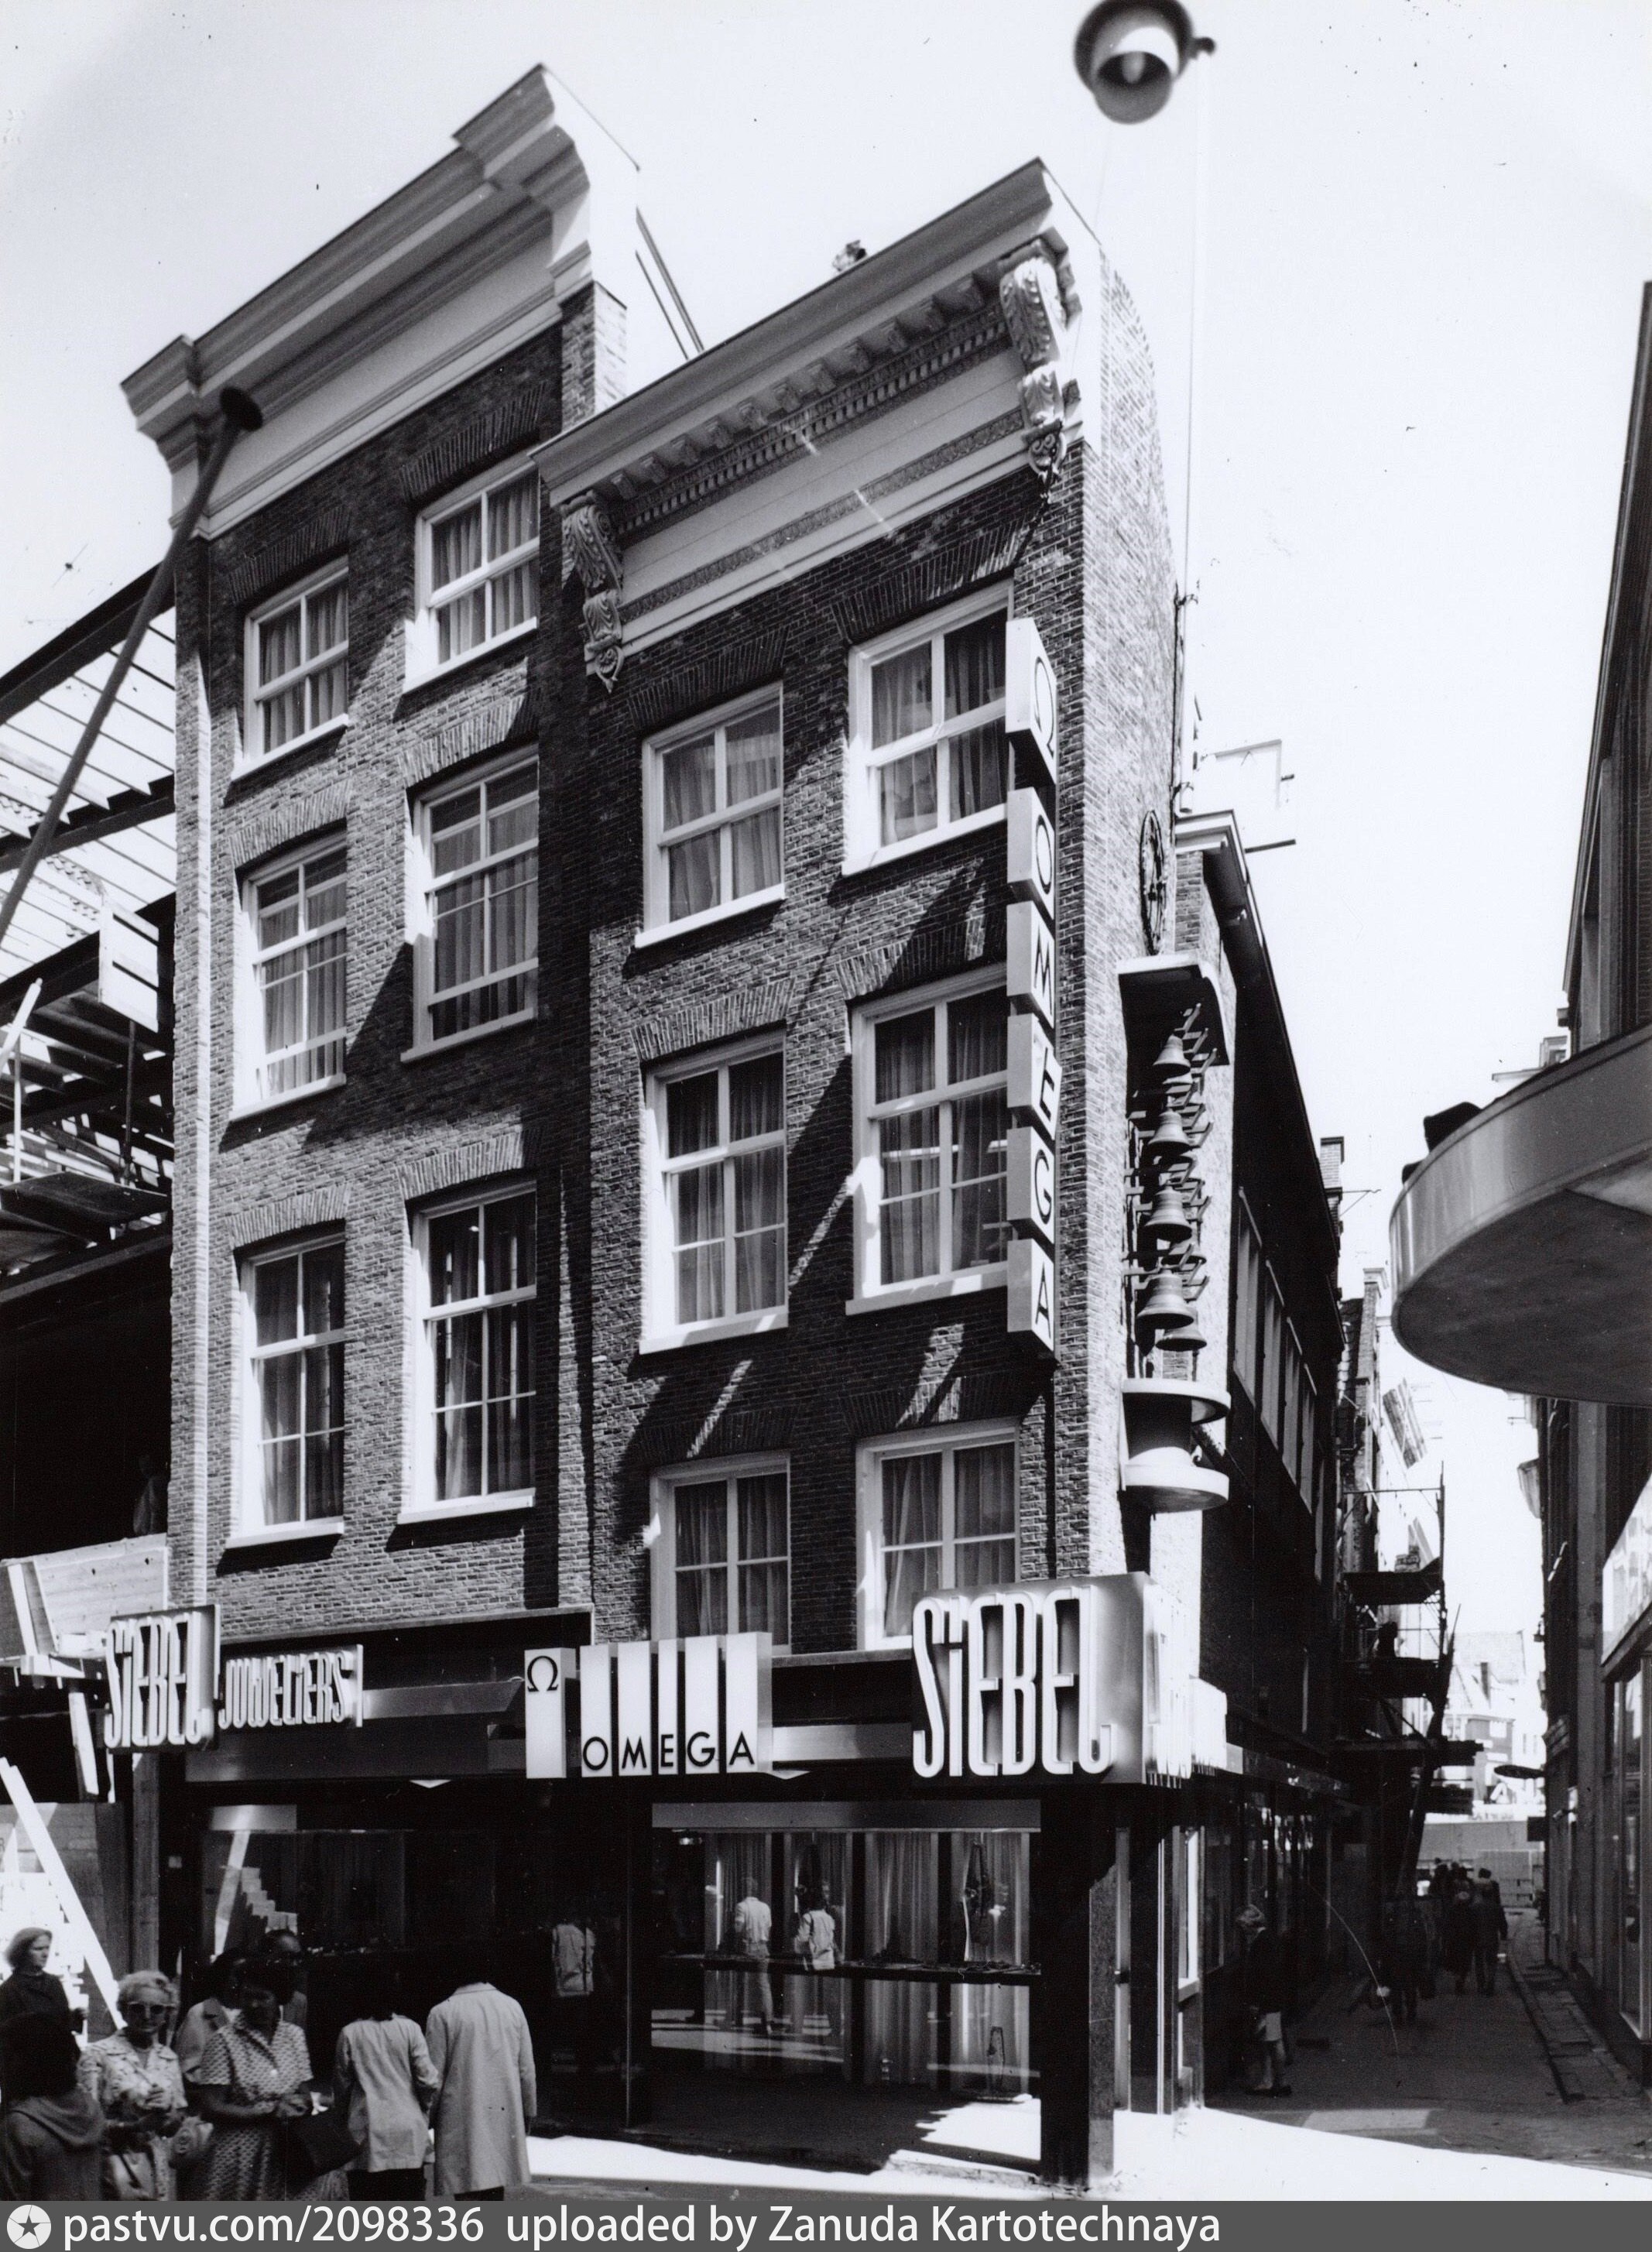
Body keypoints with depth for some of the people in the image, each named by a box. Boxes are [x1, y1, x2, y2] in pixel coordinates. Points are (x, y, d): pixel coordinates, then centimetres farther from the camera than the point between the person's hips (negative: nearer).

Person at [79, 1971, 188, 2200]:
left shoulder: (169, 2058, 12)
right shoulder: (99, 2054, -4)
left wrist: (166, 2111, -7)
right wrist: (134, 2125, -19)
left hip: (160, 2169, 5)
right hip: (119, 2167, -5)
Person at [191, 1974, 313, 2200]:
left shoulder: (293, 2036, 9)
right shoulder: (226, 2040, -5)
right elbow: (211, 2108, -10)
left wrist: (299, 2103, -8)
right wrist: (270, 2111, -13)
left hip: (283, 2157, 4)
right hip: (238, 2161, -4)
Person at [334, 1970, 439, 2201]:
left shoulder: (350, 2033, -1)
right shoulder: (409, 2030, -2)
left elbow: (341, 2086, 4)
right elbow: (427, 2080, -2)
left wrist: (343, 2120, 19)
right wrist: (423, 2111, 16)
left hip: (367, 2135, 0)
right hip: (408, 2132, 1)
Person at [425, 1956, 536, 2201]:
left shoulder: (443, 2013, -7)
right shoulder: (512, 2007, 5)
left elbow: (434, 2077, -5)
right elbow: (527, 2071, 8)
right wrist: (528, 2114, 18)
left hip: (461, 2119, -4)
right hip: (505, 2114, 4)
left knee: (467, 2194, -4)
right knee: (495, 2194, 14)